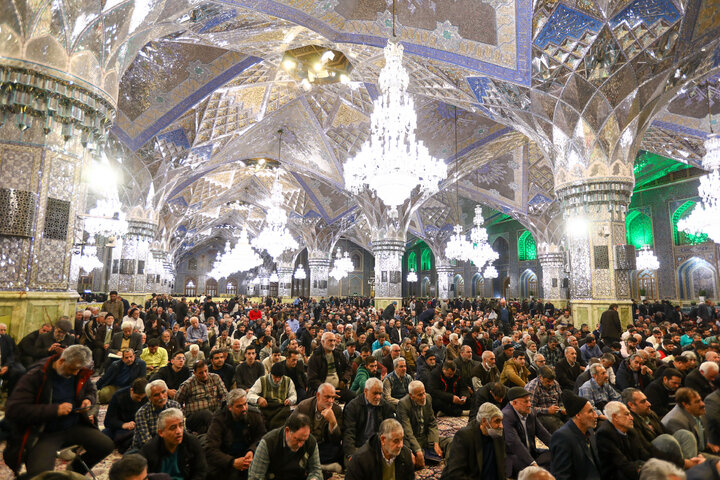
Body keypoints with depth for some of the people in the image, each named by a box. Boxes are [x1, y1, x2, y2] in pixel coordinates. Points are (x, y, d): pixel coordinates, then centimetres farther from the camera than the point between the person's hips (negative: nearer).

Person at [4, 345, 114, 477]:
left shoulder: (80, 373, 2)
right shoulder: (35, 377, -15)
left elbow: (91, 390, 21)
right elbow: (13, 410, -20)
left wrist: (88, 400, -5)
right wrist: (55, 410, -27)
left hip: (74, 427, 5)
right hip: (44, 433, -5)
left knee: (107, 445, -9)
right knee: (40, 474, -30)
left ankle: (76, 469, 22)